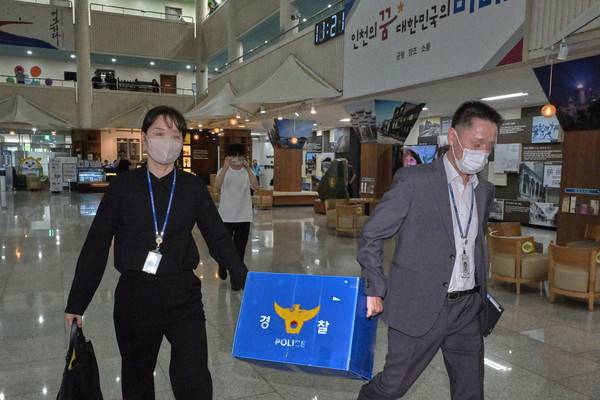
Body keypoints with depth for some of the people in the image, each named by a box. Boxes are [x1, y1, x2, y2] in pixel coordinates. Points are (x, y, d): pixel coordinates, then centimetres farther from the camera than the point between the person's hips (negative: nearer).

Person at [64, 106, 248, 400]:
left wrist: (244, 281, -10)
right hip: (134, 297, 1)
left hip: (183, 296, 0)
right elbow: (96, 245, 2)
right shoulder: (124, 185, 0)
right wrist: (76, 303, 2)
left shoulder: (193, 186, 0)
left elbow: (218, 238, 1)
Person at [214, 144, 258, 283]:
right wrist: (226, 167, -32)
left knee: (240, 248, 4)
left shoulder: (247, 172, 2)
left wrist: (247, 168, -28)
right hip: (226, 217, -1)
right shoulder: (224, 171, -2)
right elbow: (217, 186, -22)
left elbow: (255, 187, -18)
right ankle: (223, 267, 39)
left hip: (244, 217, 1)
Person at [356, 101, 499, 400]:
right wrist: (376, 290, -8)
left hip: (467, 310, 6)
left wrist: (480, 296, 17)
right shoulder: (414, 180, -11)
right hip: (418, 308, -5)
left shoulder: (485, 191, 9)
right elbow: (371, 236, -7)